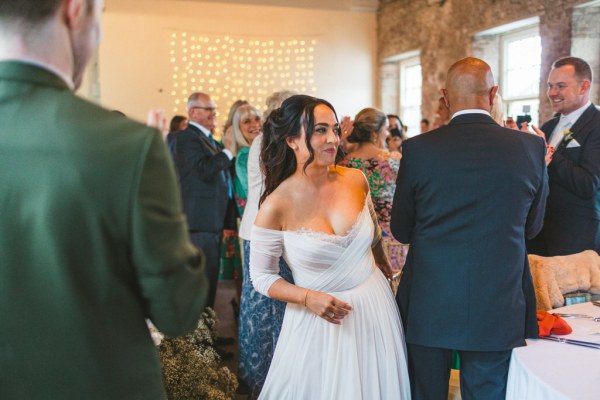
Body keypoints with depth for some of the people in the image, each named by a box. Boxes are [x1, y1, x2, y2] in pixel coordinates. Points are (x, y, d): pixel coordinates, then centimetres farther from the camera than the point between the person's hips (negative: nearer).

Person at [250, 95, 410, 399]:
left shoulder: (356, 181, -6)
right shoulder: (276, 206, -17)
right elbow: (261, 276, -7)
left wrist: (383, 267, 27)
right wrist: (307, 298, -21)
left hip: (375, 308, 4)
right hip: (319, 318, -4)